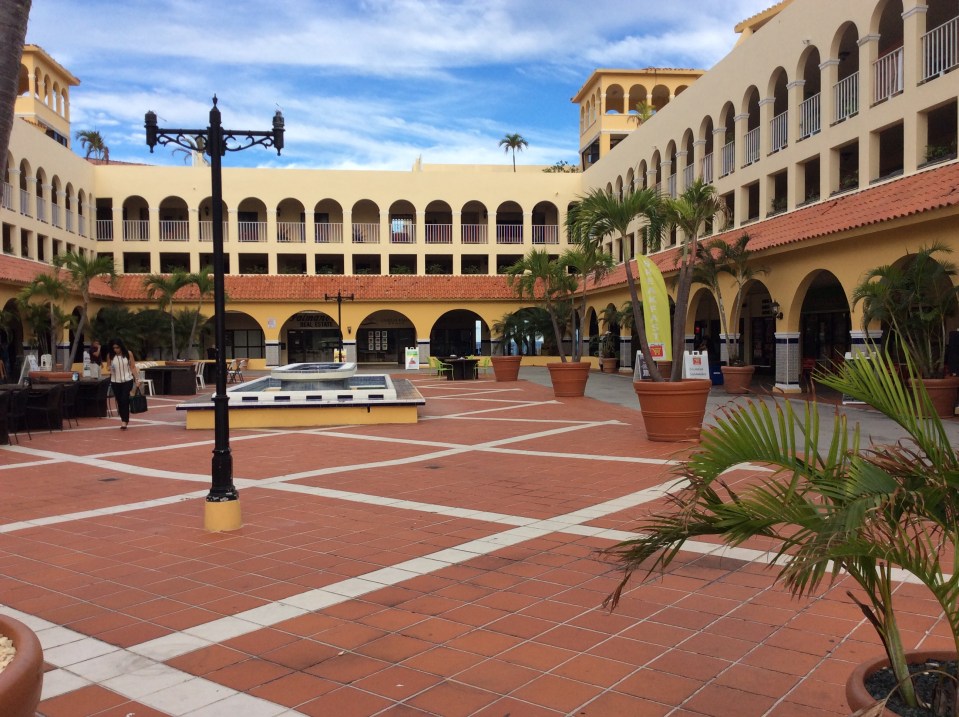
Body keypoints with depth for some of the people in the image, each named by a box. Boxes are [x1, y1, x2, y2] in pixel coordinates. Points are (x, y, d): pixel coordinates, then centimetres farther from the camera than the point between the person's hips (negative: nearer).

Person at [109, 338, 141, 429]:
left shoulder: (128, 354, -3)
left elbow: (133, 367, 1)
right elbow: (109, 368, 12)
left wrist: (137, 379, -4)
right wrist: (109, 369, -12)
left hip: (127, 380, -3)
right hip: (115, 381, 3)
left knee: (124, 400, -14)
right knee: (119, 401, 7)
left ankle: (124, 421, -12)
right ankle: (124, 420, 19)